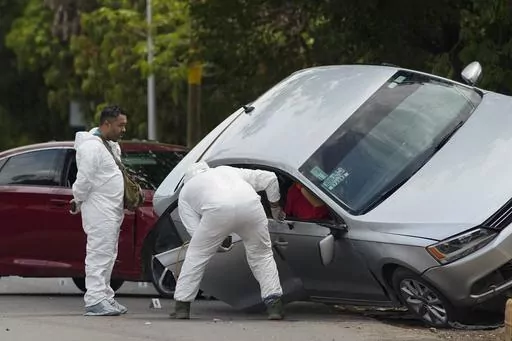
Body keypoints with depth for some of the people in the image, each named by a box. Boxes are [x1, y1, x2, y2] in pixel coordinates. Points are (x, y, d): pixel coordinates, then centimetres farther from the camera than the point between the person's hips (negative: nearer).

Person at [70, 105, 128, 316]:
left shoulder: (111, 145, 17)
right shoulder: (92, 147, -16)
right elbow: (84, 179, -19)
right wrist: (78, 202, -6)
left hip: (111, 211, 10)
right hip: (99, 211, -10)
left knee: (108, 256, 14)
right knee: (99, 254, -12)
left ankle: (105, 297, 21)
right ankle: (95, 301, -13)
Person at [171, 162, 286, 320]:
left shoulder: (186, 190, 32)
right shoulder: (228, 170, 41)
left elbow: (195, 231, 21)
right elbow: (270, 178, 34)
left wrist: (217, 246, 38)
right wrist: (275, 206, 46)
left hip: (218, 211, -2)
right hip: (251, 205, 2)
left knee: (196, 256, 18)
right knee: (262, 256, 21)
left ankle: (182, 307, 19)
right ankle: (274, 305, 13)